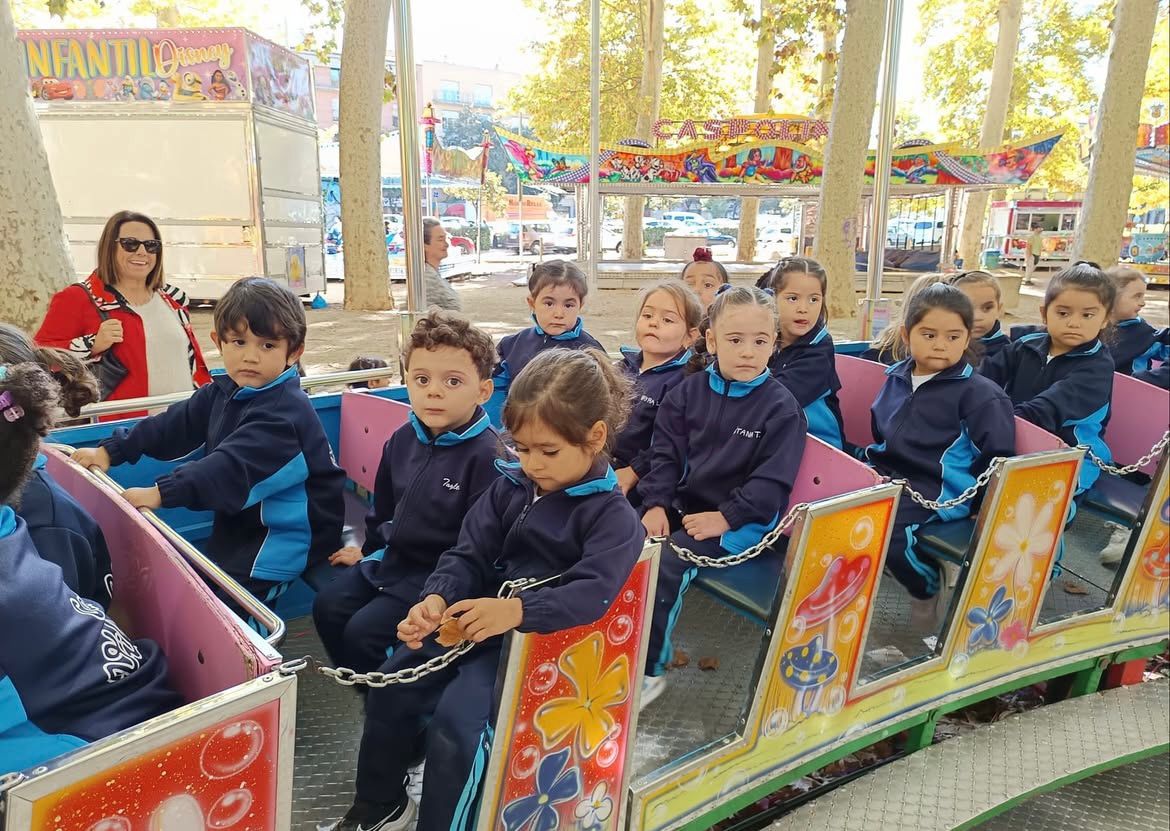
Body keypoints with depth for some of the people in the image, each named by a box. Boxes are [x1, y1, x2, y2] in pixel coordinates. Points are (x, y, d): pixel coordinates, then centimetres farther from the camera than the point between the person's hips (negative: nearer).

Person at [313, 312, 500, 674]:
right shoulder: (403, 439, 1)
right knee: (328, 607, 6)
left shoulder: (487, 454, -24)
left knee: (364, 632, -13)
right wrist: (369, 548, 23)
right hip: (391, 557, 8)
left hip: (440, 574, -8)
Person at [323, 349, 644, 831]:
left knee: (458, 718, -22)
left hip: (540, 637, -7)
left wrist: (516, 611, -42)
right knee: (392, 683, 4)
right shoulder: (510, 487, 3)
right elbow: (470, 555, 1)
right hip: (477, 619, 7)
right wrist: (437, 600, -20)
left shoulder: (611, 514, -15)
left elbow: (592, 592, -28)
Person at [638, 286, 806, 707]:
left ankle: (648, 669, -8)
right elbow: (666, 452, 5)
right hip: (681, 503, 6)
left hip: (741, 520, -5)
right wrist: (656, 504, -8)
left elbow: (772, 478, -11)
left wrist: (726, 517, -18)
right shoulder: (689, 391, 5)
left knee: (665, 562, -24)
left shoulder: (780, 406, -8)